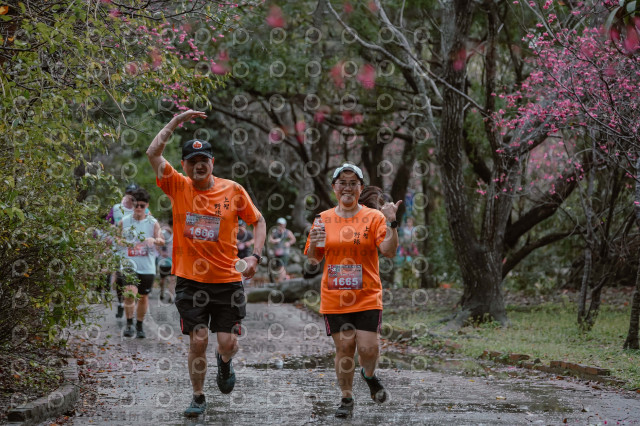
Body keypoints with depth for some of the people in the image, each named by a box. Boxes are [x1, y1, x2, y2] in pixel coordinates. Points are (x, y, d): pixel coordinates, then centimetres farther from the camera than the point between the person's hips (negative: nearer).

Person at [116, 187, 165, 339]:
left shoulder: (153, 223, 3)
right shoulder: (123, 222, 6)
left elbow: (162, 241, -10)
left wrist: (154, 240, -32)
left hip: (147, 267, 1)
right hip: (129, 264, -1)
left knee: (143, 296, 9)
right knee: (130, 292, -22)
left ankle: (139, 326, 26)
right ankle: (129, 324, -11)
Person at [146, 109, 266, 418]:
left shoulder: (233, 190, 0)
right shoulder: (178, 186, 0)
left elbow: (258, 221, 10)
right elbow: (153, 153, -9)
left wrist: (255, 256, -2)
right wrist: (176, 122, -9)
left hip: (227, 280, 0)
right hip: (190, 280, 0)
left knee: (228, 342, -2)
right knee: (197, 341, -1)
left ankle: (224, 362, 35)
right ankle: (198, 397, 18)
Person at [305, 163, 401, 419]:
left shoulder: (373, 217, -1)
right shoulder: (324, 219, 7)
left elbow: (389, 251, -11)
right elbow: (313, 259, 11)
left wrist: (391, 223, -24)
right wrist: (314, 243, -10)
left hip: (367, 297, -2)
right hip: (334, 299, 2)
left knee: (368, 348, -9)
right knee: (344, 348, 1)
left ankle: (369, 375, 26)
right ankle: (347, 399, 18)